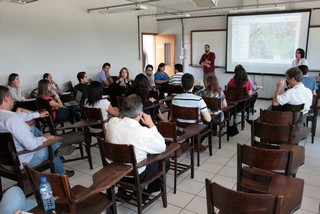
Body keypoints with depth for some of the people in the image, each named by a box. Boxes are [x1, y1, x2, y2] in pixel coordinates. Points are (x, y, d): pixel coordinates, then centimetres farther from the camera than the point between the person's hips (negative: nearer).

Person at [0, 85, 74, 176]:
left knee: (34, 130, 17)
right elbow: (31, 145, -34)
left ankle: (57, 146, 17)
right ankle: (61, 173, 38)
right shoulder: (12, 119, -33)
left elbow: (20, 116, 13)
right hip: (20, 162, -8)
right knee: (49, 146, 18)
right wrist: (44, 138, -15)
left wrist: (38, 114, 25)